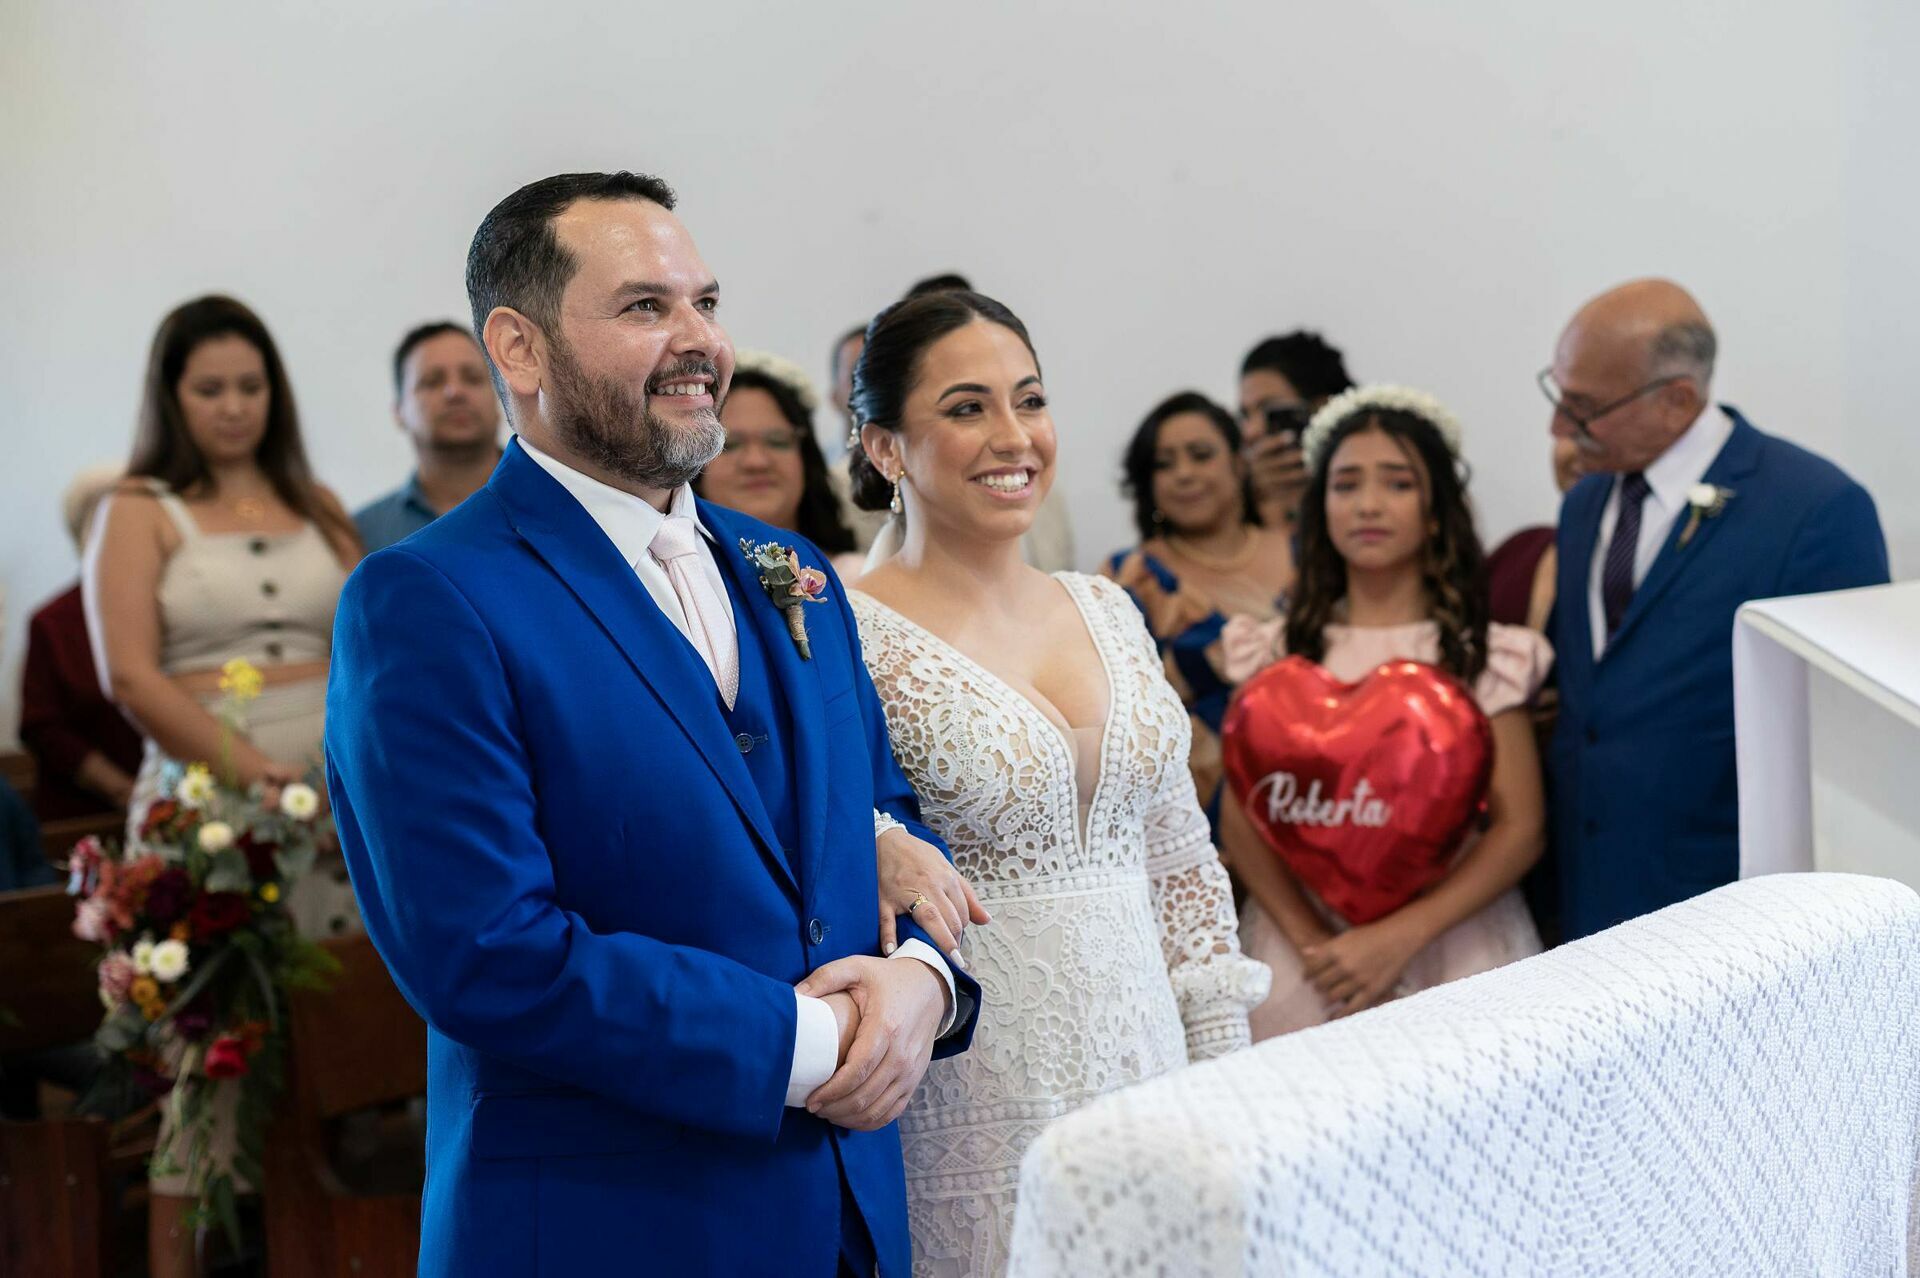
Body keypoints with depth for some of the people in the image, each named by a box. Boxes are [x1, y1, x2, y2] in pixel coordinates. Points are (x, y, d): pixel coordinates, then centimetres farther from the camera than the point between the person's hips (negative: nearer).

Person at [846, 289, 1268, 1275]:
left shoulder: (1109, 611, 8)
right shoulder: (846, 636, -10)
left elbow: (1181, 860, 12)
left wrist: (1222, 1069, 10)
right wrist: (878, 857, -28)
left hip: (1142, 1053, 5)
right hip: (969, 1097, -5)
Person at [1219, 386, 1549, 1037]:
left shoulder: (1481, 655, -1)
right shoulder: (1278, 651, 4)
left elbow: (1520, 827, -7)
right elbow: (1240, 818, 0)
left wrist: (1400, 937, -17)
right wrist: (1314, 943, -14)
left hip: (1451, 941, -1)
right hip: (1306, 947, 1)